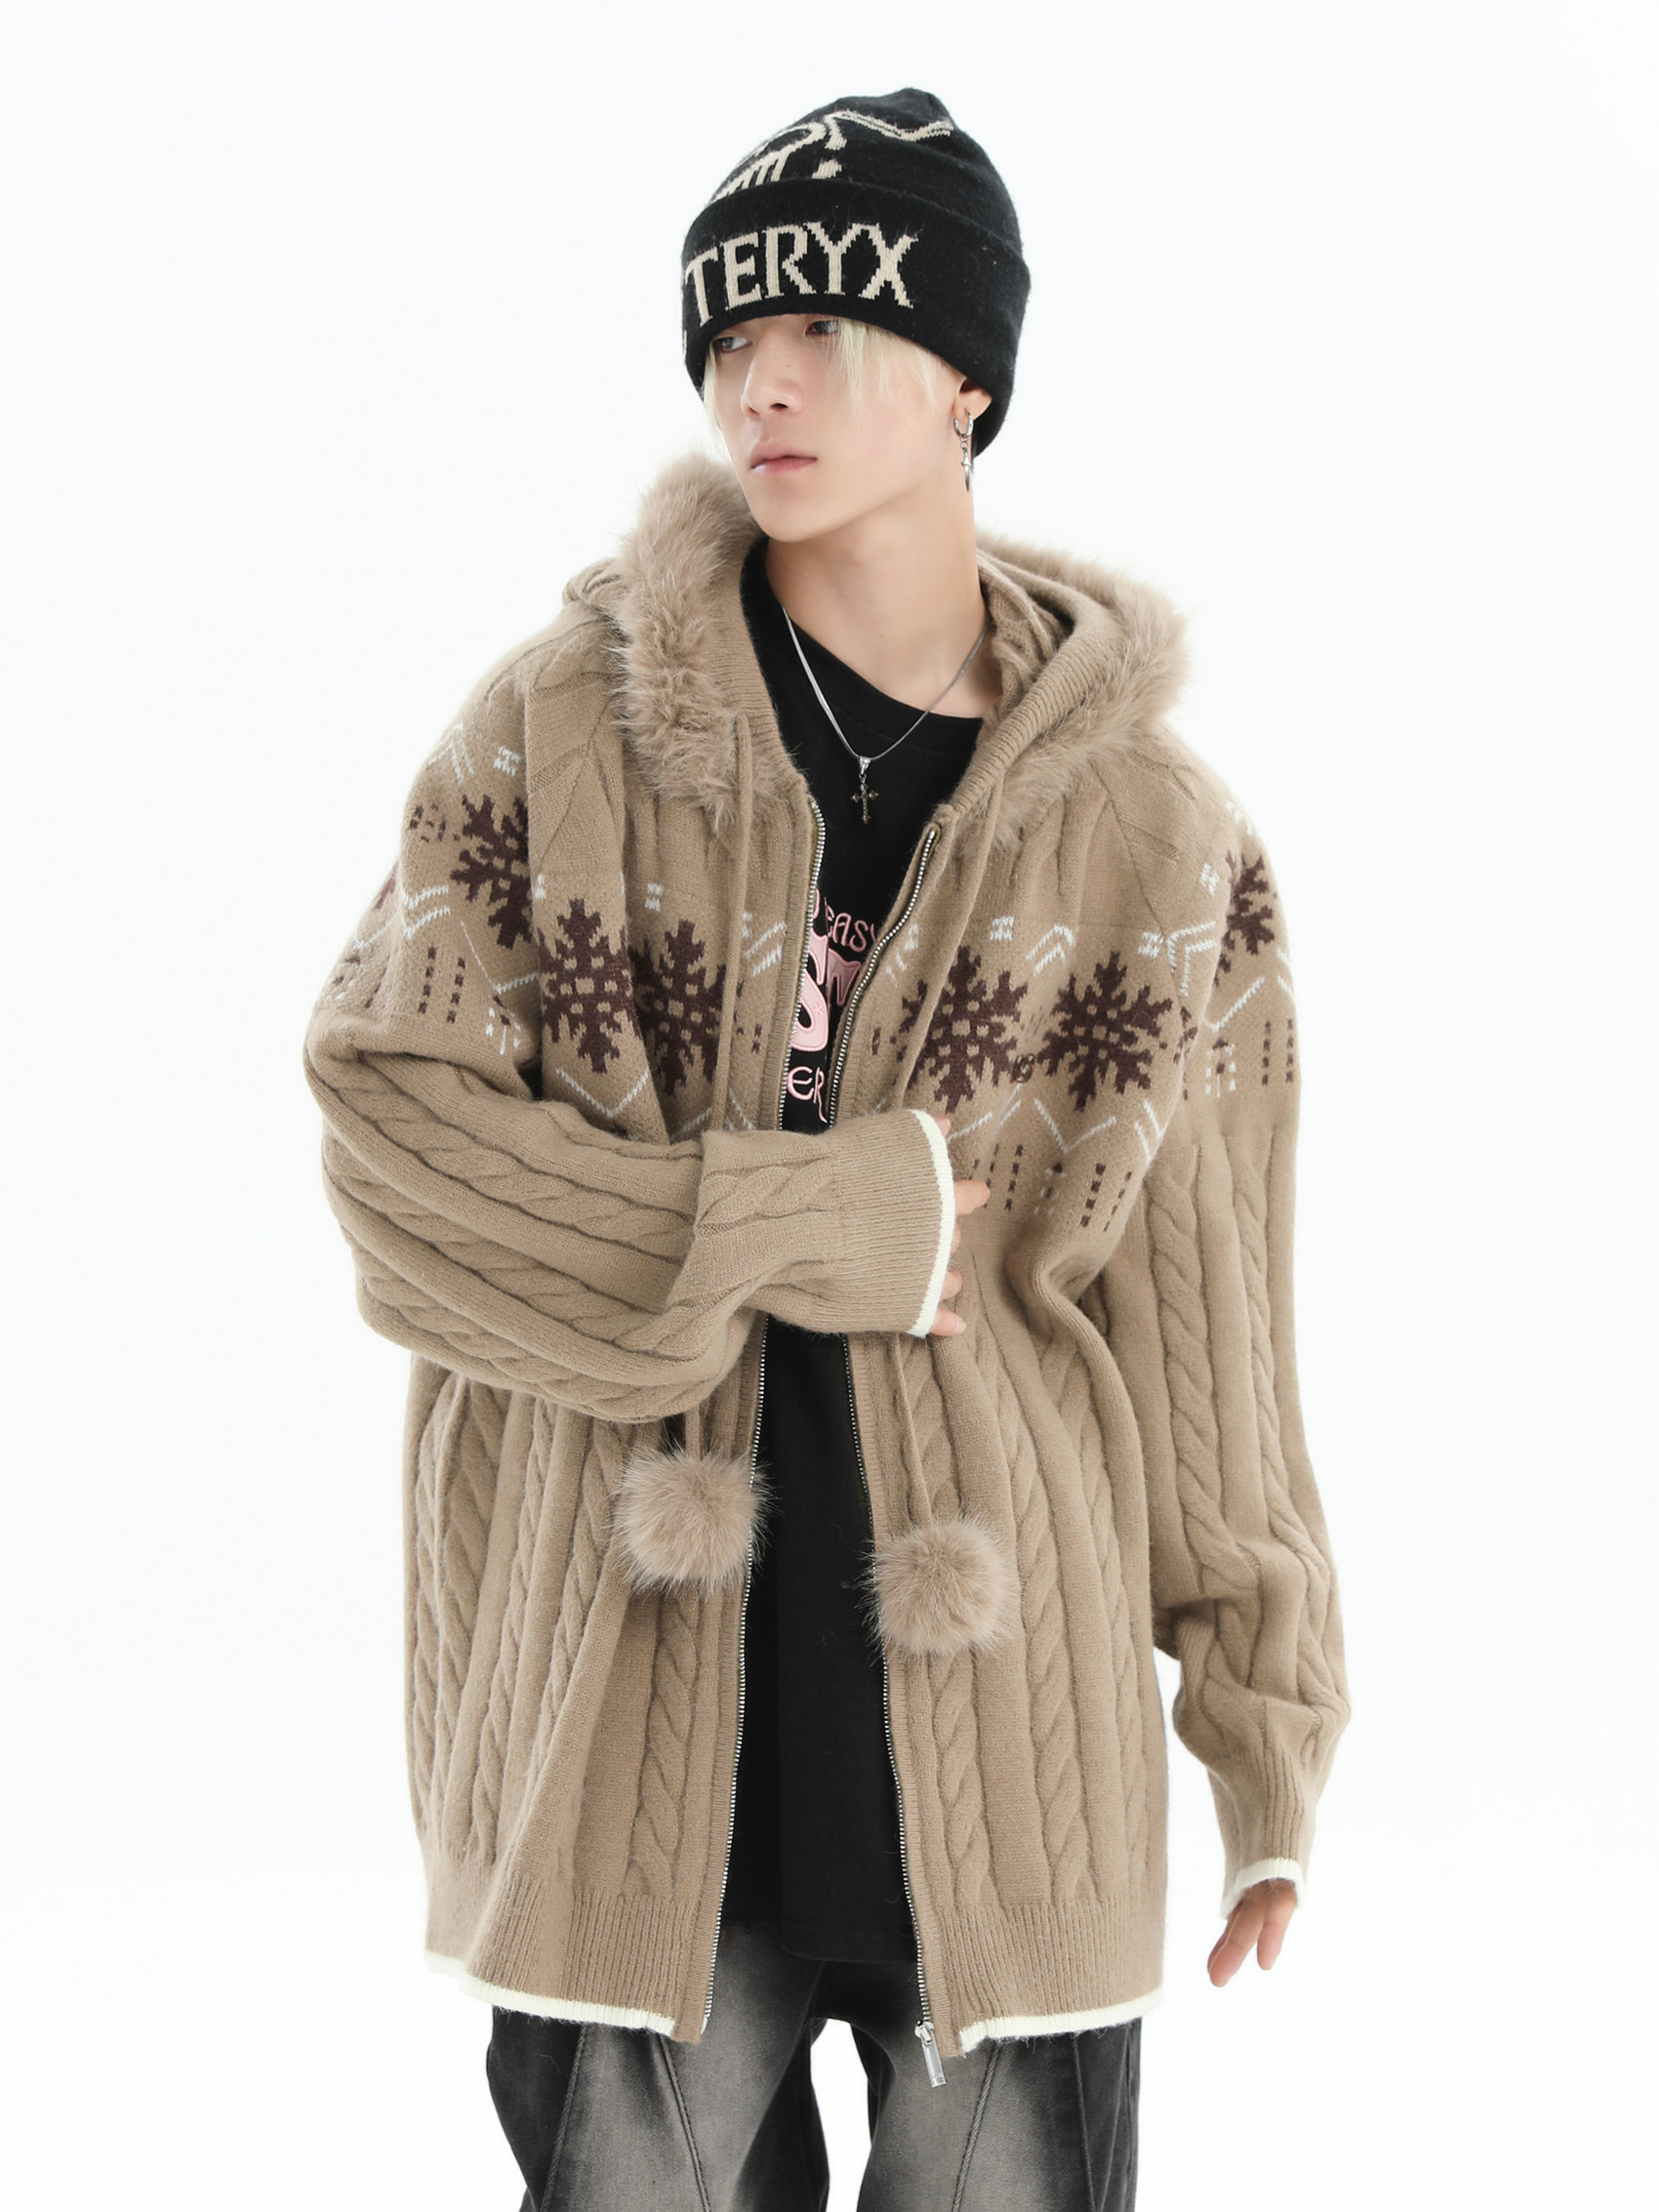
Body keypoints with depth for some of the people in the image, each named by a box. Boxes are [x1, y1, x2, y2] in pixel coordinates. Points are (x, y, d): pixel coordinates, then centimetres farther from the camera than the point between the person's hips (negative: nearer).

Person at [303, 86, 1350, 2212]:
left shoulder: (1154, 834, 2)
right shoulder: (562, 729, 1)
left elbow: (1209, 1323, 5)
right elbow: (385, 1120, -5)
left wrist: (1270, 1734, 5)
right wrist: (792, 1230, -14)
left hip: (1008, 1711, 0)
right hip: (630, 1713, 0)